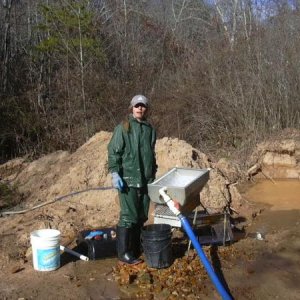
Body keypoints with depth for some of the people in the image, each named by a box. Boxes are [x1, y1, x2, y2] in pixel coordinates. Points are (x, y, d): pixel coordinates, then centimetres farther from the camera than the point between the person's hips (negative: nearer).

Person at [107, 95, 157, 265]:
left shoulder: (150, 130, 13)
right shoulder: (123, 128, -3)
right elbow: (113, 152, -6)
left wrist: (154, 174, 23)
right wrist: (114, 173, -16)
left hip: (146, 180, 6)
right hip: (128, 179, -6)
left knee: (142, 217, 11)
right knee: (128, 217, -6)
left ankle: (136, 249, 24)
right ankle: (124, 254, 4)